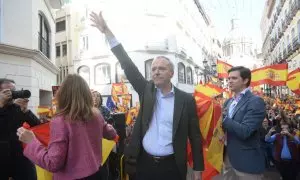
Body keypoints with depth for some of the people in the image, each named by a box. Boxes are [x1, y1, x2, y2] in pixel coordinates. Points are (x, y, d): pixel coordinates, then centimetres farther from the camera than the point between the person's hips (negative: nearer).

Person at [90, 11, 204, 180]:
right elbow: (128, 65, -6)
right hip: (145, 162, 2)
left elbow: (195, 136, -2)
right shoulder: (146, 90, 0)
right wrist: (107, 31, -8)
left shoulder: (186, 100, -6)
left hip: (172, 165, -2)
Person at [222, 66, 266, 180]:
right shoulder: (229, 102, 9)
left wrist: (223, 118, -21)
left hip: (246, 161, -7)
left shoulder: (256, 102, -15)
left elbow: (244, 132, -25)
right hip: (227, 157, 7)